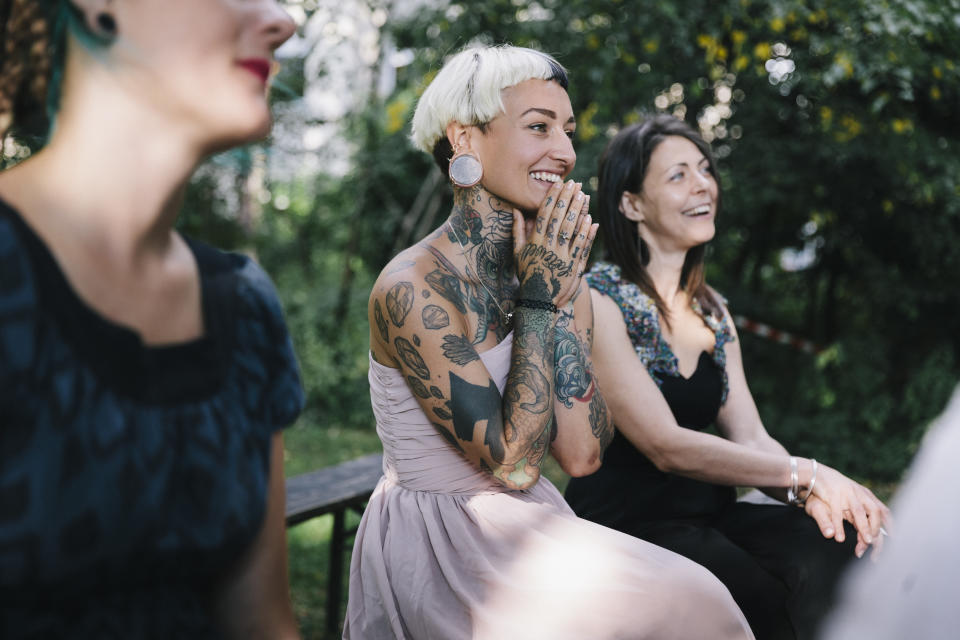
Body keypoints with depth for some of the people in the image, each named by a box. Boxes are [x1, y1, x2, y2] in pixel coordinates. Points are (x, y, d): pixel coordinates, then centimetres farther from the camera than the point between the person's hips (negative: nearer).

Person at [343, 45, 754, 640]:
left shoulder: (553, 270, 2)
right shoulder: (412, 288, -17)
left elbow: (583, 453, -8)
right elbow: (513, 461, -19)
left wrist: (564, 294, -12)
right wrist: (539, 298, -17)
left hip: (530, 526, 6)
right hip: (435, 541, -6)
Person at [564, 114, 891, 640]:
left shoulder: (710, 310, 15)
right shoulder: (597, 301, -10)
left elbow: (750, 437, 6)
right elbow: (666, 446, -17)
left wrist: (814, 493, -15)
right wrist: (805, 474, -18)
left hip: (709, 516, 7)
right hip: (624, 524, -6)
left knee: (853, 550, -21)